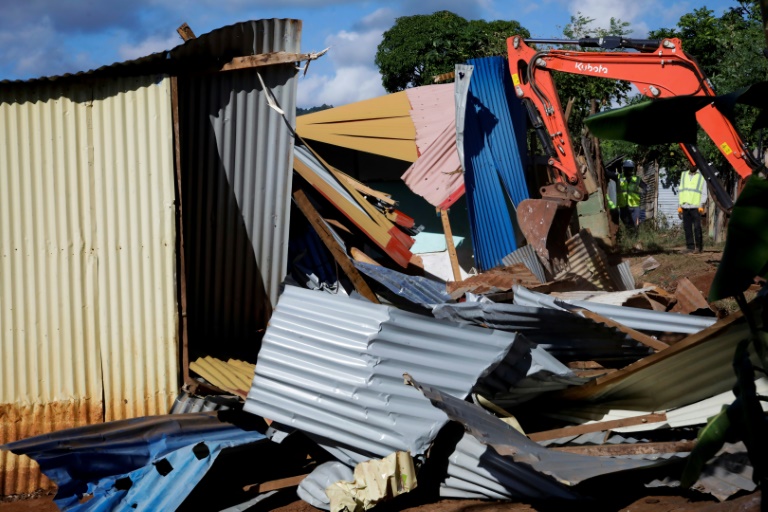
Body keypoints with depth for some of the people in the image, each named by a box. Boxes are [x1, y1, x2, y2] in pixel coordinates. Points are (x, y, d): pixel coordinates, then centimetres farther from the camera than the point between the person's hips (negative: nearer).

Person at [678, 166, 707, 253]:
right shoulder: (684, 176, 16)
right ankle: (690, 247, 6)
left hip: (695, 207, -4)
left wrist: (701, 205, -10)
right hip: (685, 207, 4)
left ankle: (699, 246, 0)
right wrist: (680, 205, 9)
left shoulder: (701, 176, 4)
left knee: (697, 227, -7)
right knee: (687, 228, 2)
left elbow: (704, 193, 2)